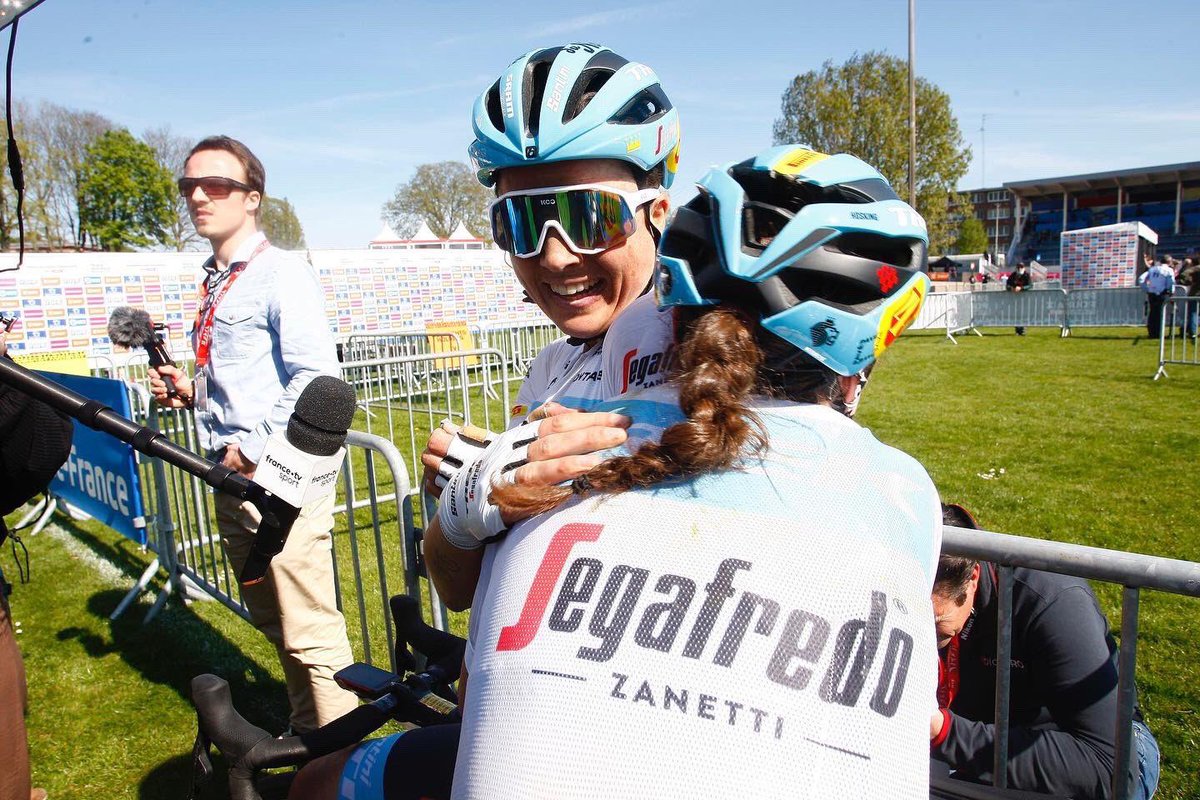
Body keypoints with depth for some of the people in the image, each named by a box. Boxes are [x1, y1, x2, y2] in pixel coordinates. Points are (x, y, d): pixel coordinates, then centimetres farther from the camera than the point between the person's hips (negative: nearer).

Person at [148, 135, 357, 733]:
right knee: (275, 626, 20)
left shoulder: (281, 273, -10)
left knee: (310, 636, -2)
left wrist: (254, 446, -19)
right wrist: (189, 392, 9)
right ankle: (305, 734, 37)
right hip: (233, 480, 9)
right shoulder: (215, 283, 17)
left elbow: (316, 375, -22)